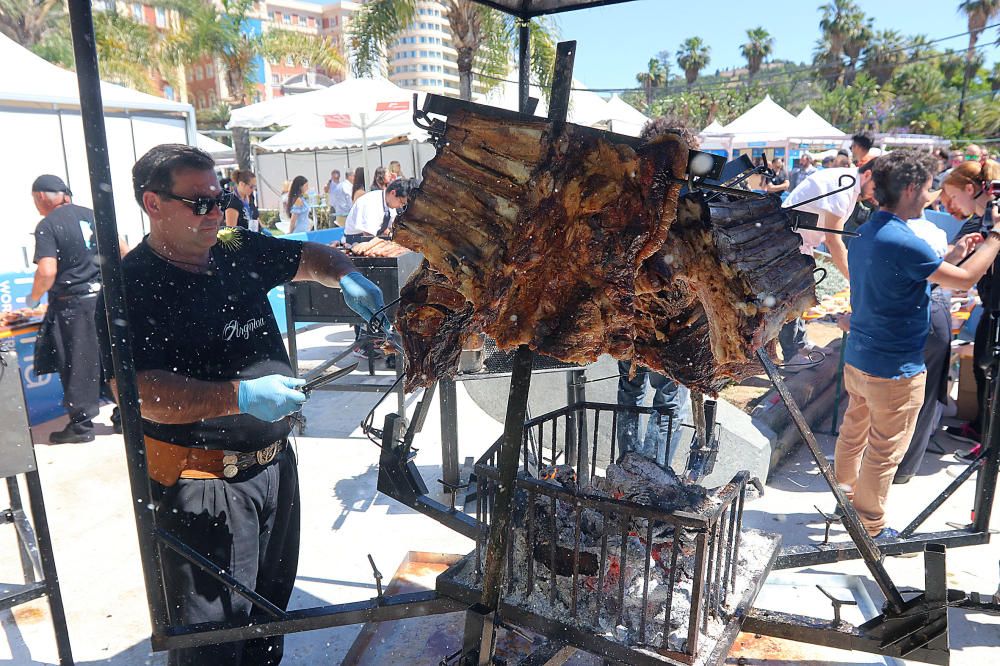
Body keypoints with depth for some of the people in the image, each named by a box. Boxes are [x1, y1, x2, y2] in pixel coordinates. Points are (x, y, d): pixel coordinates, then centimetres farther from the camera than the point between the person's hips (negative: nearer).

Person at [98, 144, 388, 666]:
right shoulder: (133, 286, -14)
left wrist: (346, 279, -3)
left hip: (275, 463, 7)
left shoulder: (240, 251, 3)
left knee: (271, 607, 24)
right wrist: (240, 396, -35)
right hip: (201, 482, -6)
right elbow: (140, 393, -25)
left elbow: (311, 257, 18)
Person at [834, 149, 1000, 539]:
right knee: (884, 452, 6)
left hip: (857, 358, 9)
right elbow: (964, 280, -13)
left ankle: (846, 500, 38)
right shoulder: (903, 242, -24)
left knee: (853, 433, 21)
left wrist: (952, 257, 14)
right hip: (895, 368, -9)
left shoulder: (865, 234, 6)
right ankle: (870, 528, 20)